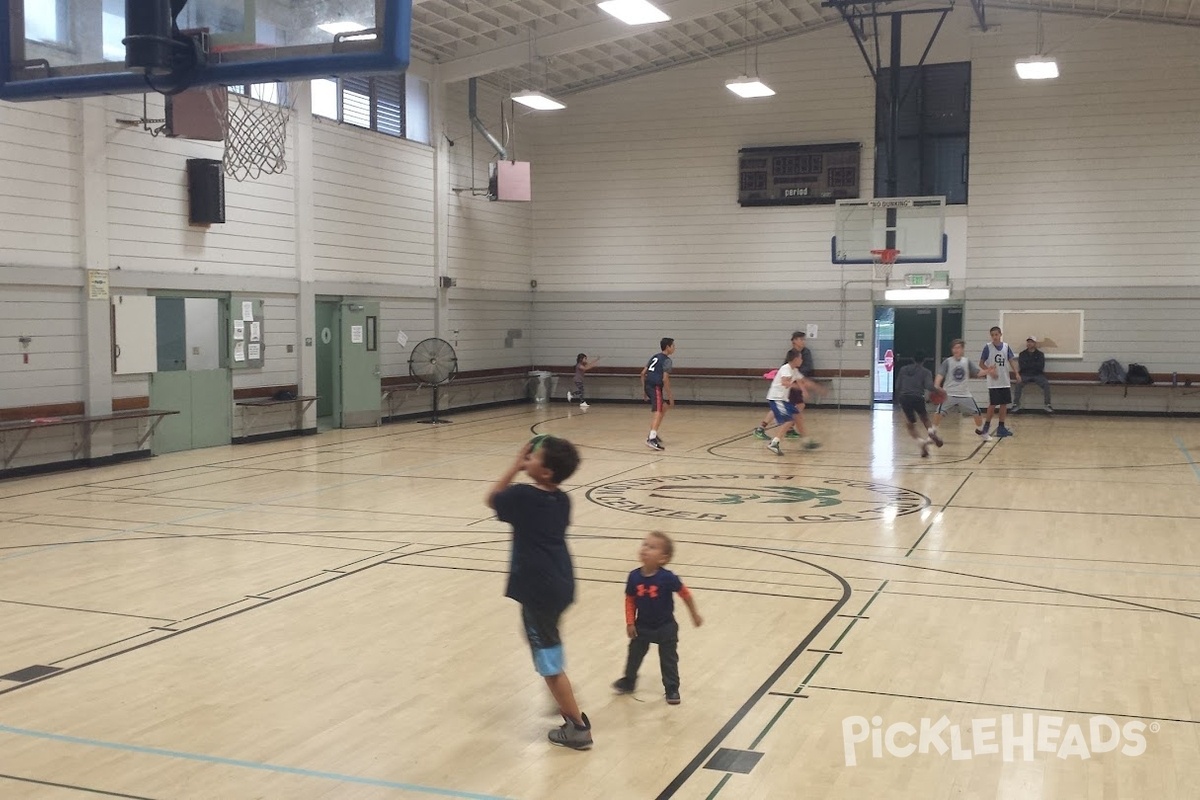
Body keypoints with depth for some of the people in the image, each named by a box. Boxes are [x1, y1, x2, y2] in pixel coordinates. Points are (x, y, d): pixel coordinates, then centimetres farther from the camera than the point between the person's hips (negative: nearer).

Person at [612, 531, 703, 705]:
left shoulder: (667, 578, -26)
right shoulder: (634, 577, -16)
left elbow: (685, 594, -11)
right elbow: (630, 600, -4)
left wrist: (694, 614, -1)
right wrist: (630, 623, -6)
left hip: (665, 627, -3)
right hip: (642, 626, 3)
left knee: (669, 659, 10)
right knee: (634, 654, 19)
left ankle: (672, 689, 26)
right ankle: (628, 681, 40)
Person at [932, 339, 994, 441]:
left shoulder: (967, 361, 5)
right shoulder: (947, 362, -6)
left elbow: (977, 372, 6)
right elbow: (940, 375, -16)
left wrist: (986, 371, -14)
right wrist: (936, 386, -32)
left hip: (965, 394, 3)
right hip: (949, 394, -3)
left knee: (977, 412, 5)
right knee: (939, 412, -21)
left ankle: (980, 431, 31)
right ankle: (933, 432, -4)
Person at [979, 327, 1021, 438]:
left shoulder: (1006, 347, 5)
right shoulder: (987, 347, -5)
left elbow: (1011, 361, 4)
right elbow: (981, 364, -2)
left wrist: (1016, 373, -12)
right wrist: (990, 371, -17)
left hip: (1005, 382, 4)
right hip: (993, 383, -4)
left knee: (1004, 404, 6)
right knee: (993, 404, -5)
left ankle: (1001, 427, 13)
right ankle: (987, 425, 12)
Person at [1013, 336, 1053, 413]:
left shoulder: (1040, 354, 8)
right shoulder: (1022, 354, 10)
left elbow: (1041, 366, -7)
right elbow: (1021, 366, -5)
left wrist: (1028, 365, -6)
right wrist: (1034, 365, -5)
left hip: (1037, 375, 0)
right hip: (1025, 375, 0)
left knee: (1046, 384, -26)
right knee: (1018, 383, -29)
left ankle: (1048, 405, -19)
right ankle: (1016, 405, -23)